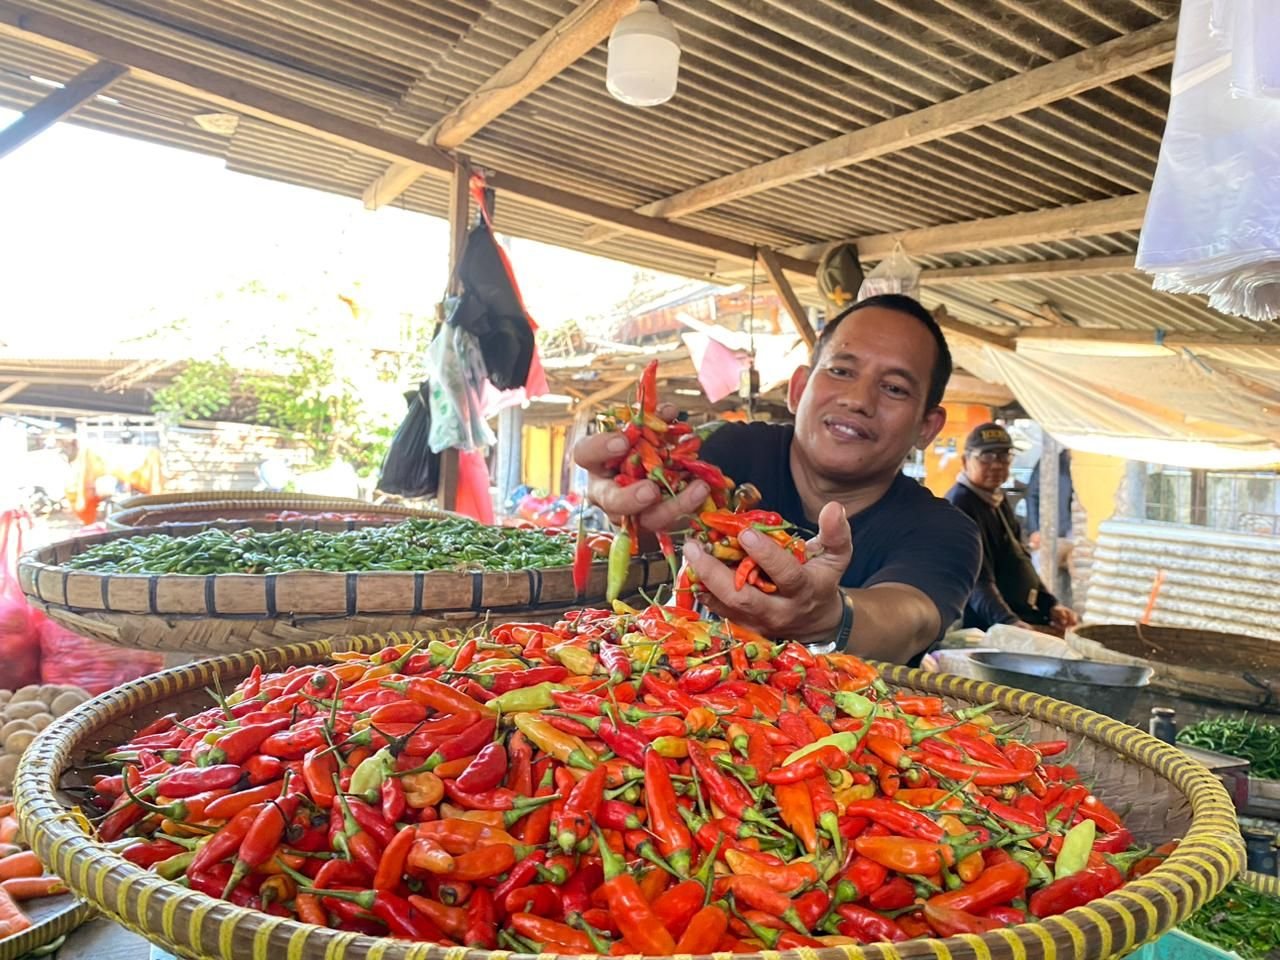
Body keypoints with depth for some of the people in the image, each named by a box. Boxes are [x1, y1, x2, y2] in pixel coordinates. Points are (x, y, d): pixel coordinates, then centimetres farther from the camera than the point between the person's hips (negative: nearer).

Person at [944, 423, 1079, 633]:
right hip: (984, 628, -10)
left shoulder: (998, 501, 15)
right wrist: (1009, 622, -40)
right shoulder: (960, 505, -18)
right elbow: (978, 581, -28)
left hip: (1019, 619, 10)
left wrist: (1051, 605, 12)